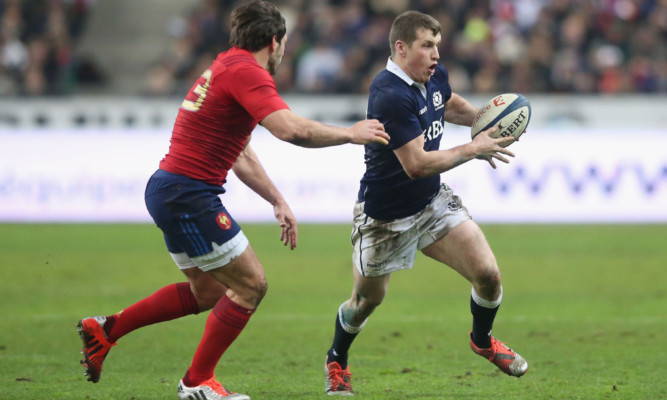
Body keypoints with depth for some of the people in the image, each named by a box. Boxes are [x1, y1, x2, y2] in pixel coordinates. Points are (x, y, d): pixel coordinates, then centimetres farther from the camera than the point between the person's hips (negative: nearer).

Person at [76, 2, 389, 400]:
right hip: (189, 194, -10)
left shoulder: (229, 67, 19)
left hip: (170, 190, 10)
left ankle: (106, 328, 24)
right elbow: (290, 129, -27)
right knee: (251, 285, -3)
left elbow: (241, 156, 26)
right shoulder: (245, 71, -15)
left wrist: (278, 201, 24)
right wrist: (350, 134, -14)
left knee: (206, 292, 21)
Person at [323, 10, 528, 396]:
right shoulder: (390, 96, -30)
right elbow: (417, 164, -32)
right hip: (385, 216, -6)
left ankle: (482, 339, 25)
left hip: (434, 203, 6)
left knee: (488, 274, -6)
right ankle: (337, 362, 42)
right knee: (367, 300, 12)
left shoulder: (436, 76, -3)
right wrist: (472, 150, -23)